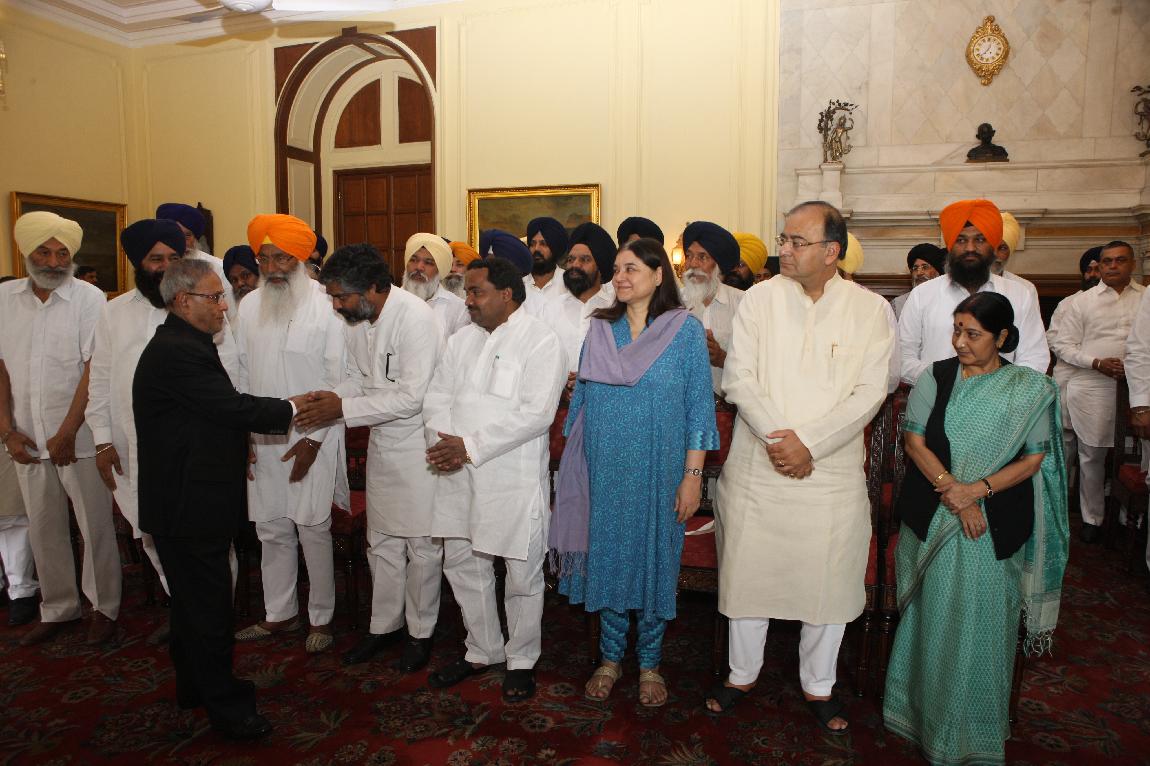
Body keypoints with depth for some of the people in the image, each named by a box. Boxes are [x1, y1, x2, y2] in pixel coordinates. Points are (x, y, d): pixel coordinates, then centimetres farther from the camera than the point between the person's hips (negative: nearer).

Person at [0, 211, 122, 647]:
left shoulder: (89, 299, -7)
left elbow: (94, 370, -11)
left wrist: (66, 434, -13)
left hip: (79, 437, -4)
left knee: (96, 525, 4)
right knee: (43, 528, 13)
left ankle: (104, 607, 20)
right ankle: (58, 609, 27)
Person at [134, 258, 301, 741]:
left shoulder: (181, 345, 12)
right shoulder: (179, 352, -23)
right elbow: (234, 408, -25)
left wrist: (237, 444, 8)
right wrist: (294, 409, -14)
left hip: (187, 501, 11)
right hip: (189, 506, -11)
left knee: (192, 601, 23)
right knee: (208, 607, 2)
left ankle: (194, 685, 39)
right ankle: (224, 707, 16)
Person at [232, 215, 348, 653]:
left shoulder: (326, 308, -7)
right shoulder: (250, 307, 8)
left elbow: (337, 380, -7)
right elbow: (241, 375, 13)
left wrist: (314, 440, -11)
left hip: (312, 441, -5)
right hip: (262, 441, 5)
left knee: (313, 531, 1)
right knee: (271, 530, 12)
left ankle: (321, 618, 18)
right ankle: (280, 614, 28)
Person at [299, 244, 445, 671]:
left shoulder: (415, 318, -23)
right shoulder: (357, 319, 2)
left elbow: (411, 397, -26)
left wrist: (343, 408, -24)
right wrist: (328, 399, -9)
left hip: (418, 446, -7)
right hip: (382, 444, 7)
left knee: (422, 546, 7)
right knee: (382, 543, 18)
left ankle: (421, 632, 25)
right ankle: (384, 624, 35)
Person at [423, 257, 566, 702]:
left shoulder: (539, 341, -9)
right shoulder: (462, 339, 12)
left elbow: (535, 414, -18)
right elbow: (437, 397, 9)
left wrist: (470, 446, -19)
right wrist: (442, 440, -12)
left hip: (514, 478, -6)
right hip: (459, 475, 7)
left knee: (522, 574, 6)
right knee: (462, 564, 15)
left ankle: (521, 661, 27)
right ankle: (482, 651, 35)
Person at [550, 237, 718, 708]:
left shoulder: (686, 330, -5)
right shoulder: (599, 329, 6)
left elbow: (699, 405, -6)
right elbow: (583, 400, 11)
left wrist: (693, 476, -10)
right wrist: (575, 465, 8)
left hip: (658, 472, -3)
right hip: (604, 471, 3)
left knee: (655, 560, 8)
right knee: (606, 557, 10)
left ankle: (649, 663, 27)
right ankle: (610, 657, 28)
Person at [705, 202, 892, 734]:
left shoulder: (869, 309, -2)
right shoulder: (761, 299, 0)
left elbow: (869, 394, -7)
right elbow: (738, 380, -5)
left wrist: (808, 443, -16)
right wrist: (776, 439, -16)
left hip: (831, 470, 0)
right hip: (757, 465, 1)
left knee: (829, 578, 9)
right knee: (747, 570, 11)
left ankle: (818, 686, 33)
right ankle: (742, 673, 33)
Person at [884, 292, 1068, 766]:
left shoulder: (1030, 389, -1)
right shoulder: (936, 378, 1)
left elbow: (1034, 459, -2)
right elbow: (914, 441, -4)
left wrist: (978, 489, -17)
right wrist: (954, 494, -14)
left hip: (995, 524, -1)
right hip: (934, 518, 1)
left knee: (982, 623, 4)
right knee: (934, 615, 8)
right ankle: (927, 712, 28)